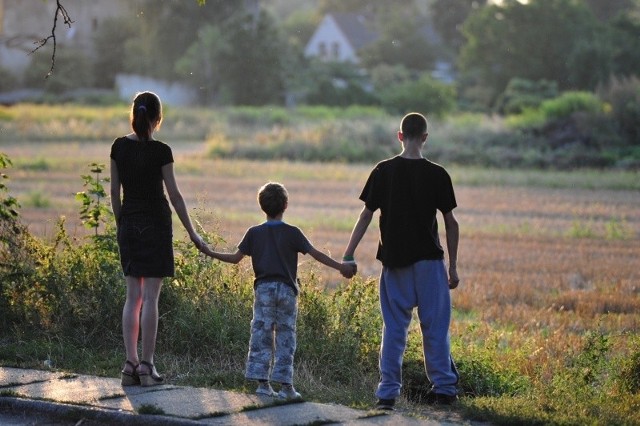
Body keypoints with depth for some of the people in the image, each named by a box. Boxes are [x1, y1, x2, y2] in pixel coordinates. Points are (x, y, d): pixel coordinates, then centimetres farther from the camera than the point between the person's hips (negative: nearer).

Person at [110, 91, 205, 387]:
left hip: (129, 225, 4)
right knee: (150, 297, -3)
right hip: (155, 224, -4)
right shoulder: (160, 152, -11)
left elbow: (115, 192, 7)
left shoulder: (119, 147, 2)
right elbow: (174, 194, -8)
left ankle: (130, 364, 6)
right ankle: (146, 366, -2)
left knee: (133, 296, 8)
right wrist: (191, 232, -2)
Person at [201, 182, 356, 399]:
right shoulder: (292, 233, -1)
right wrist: (340, 267, 1)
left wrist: (211, 253, 16)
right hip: (287, 289, -1)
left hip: (263, 289, 1)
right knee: (285, 336, 4)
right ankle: (286, 385, 2)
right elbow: (316, 254, -4)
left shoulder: (254, 233, 3)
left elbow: (236, 257, 3)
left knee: (261, 333, 5)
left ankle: (262, 382, 1)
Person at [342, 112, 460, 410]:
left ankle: (388, 392, 3)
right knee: (435, 326, 7)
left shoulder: (383, 172, -2)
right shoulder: (437, 175, -4)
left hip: (394, 260, 1)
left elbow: (365, 216, -2)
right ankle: (443, 388, 9)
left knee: (394, 328, 6)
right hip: (429, 259, -1)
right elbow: (451, 223, -1)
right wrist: (453, 266, 7)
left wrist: (348, 254, 4)